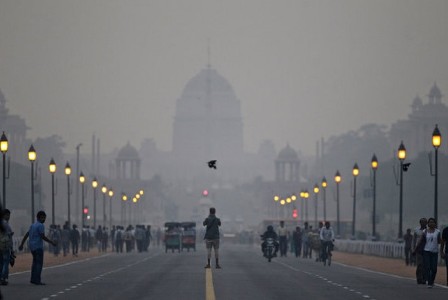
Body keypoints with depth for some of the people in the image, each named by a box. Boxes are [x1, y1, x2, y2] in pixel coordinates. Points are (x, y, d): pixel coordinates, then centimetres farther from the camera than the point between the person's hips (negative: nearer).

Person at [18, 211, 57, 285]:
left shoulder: (33, 225, 14)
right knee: (39, 263, -6)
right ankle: (37, 280, -10)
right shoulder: (40, 226, -12)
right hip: (38, 247, -9)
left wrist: (21, 244, 19)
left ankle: (33, 279, 15)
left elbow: (26, 235, 16)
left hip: (32, 247, 9)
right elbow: (43, 237, -18)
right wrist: (52, 242, -11)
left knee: (35, 262, 15)